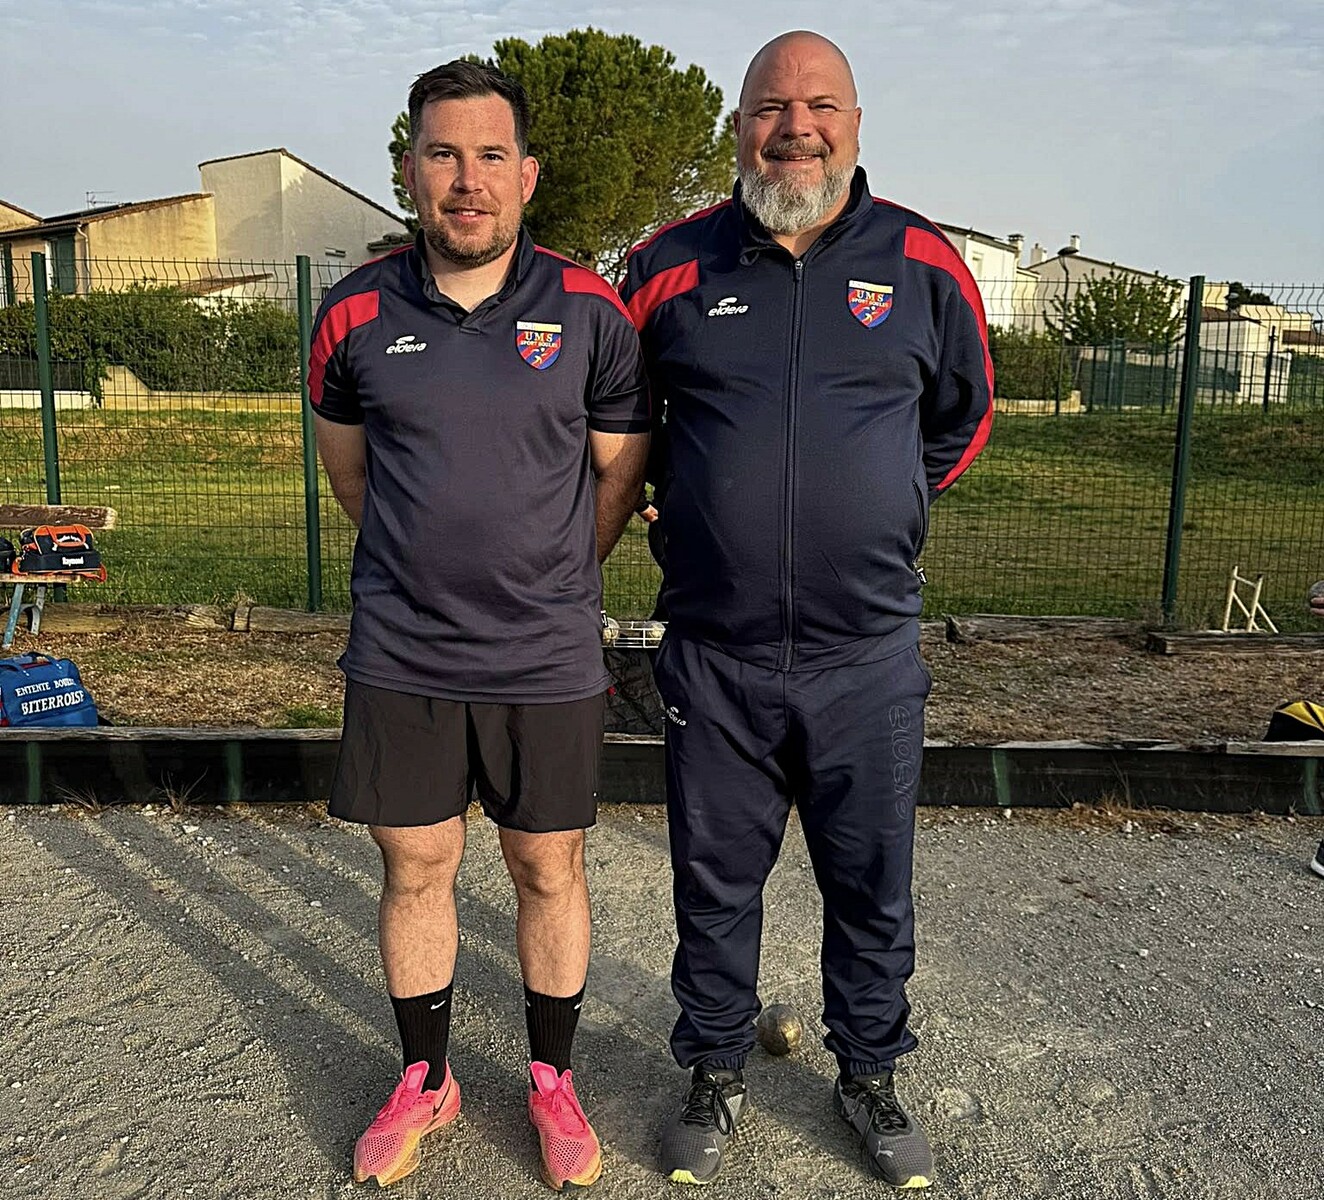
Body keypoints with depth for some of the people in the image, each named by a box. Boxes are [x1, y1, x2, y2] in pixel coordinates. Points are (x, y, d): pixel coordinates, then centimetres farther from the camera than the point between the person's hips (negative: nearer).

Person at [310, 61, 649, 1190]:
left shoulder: (589, 312, -5)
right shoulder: (358, 314, 0)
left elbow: (621, 474, 6)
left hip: (549, 659, -1)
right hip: (400, 657, 2)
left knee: (549, 868, 10)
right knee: (416, 870, 12)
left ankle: (553, 1079, 33)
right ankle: (424, 1079, 35)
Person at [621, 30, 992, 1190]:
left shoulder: (923, 265, 1)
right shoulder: (672, 266, 0)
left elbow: (964, 416, 16)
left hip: (869, 654, 0)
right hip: (714, 653, 0)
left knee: (873, 887, 13)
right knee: (715, 883, 14)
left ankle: (870, 1074, 37)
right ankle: (717, 1075, 36)